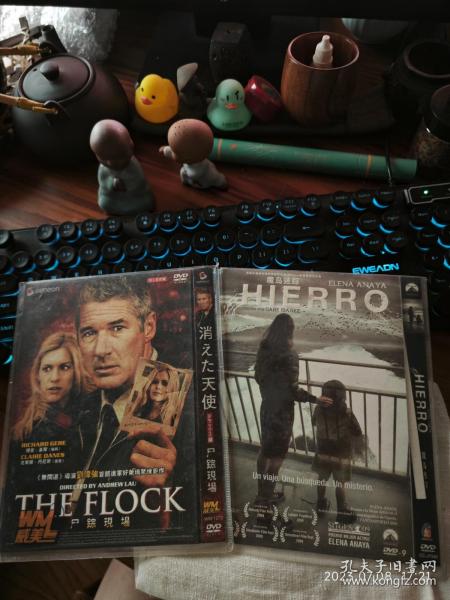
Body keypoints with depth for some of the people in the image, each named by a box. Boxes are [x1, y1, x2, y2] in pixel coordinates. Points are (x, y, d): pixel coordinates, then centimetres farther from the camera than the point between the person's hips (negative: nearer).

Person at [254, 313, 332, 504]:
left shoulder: (263, 350, -3)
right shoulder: (289, 355, -23)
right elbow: (293, 391, -22)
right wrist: (316, 399, -13)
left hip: (267, 406, 6)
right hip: (282, 409, -6)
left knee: (265, 449, 20)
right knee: (277, 454, 11)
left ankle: (262, 491, 33)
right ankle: (268, 494, 24)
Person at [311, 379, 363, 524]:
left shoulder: (319, 410, -15)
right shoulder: (347, 414, -24)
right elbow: (357, 434, -12)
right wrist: (358, 449, 6)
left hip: (323, 452, 3)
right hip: (341, 455, -3)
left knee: (322, 479, 21)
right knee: (340, 484, 13)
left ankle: (321, 505, 37)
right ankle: (342, 512, 27)